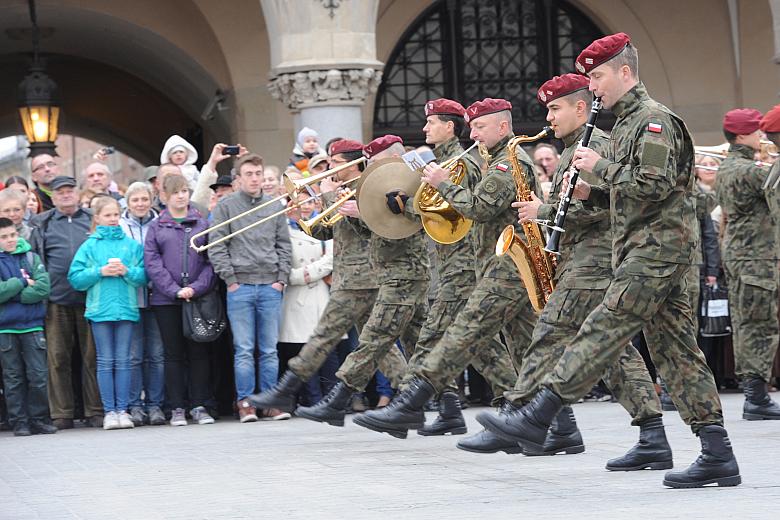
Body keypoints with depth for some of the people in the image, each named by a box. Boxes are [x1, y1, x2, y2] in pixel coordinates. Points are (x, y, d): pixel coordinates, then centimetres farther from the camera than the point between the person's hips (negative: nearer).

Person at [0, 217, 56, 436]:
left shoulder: (31, 257, 6)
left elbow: (43, 288, -7)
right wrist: (22, 282, -7)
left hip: (32, 326, 1)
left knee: (38, 375, 0)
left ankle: (39, 419, 9)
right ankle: (19, 422, 10)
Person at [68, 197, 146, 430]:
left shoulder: (132, 244, 8)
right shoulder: (89, 246, 4)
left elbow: (144, 276, 4)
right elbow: (75, 278, 0)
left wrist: (127, 271, -12)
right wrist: (100, 272, -10)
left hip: (126, 308, 1)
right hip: (100, 309, -1)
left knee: (123, 360, 2)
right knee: (106, 361, 1)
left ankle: (122, 410, 5)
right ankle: (109, 411, 4)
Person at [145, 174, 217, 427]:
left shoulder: (203, 223, 8)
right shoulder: (156, 227, 6)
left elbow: (211, 260, 2)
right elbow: (152, 263, -2)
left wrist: (196, 287, -12)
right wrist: (175, 290, -12)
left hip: (199, 298, 1)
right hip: (166, 300, 0)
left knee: (199, 353, 3)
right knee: (174, 354, 3)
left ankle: (199, 406, 9)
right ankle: (177, 408, 8)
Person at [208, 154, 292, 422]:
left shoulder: (275, 207, 11)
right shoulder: (226, 206, 2)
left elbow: (284, 246, 13)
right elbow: (216, 246, -2)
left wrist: (282, 278, 2)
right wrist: (230, 279, -7)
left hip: (271, 287, 3)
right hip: (240, 287, -3)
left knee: (270, 350, 5)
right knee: (244, 350, -2)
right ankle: (245, 402, 2)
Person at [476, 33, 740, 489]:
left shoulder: (654, 118, -9)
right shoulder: (630, 122, 22)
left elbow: (653, 186, -21)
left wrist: (601, 166, -11)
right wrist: (591, 194, 10)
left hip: (656, 250, -10)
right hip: (652, 251, 10)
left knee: (603, 332, -11)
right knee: (677, 350, 5)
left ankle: (537, 416, -14)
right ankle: (718, 456, 3)